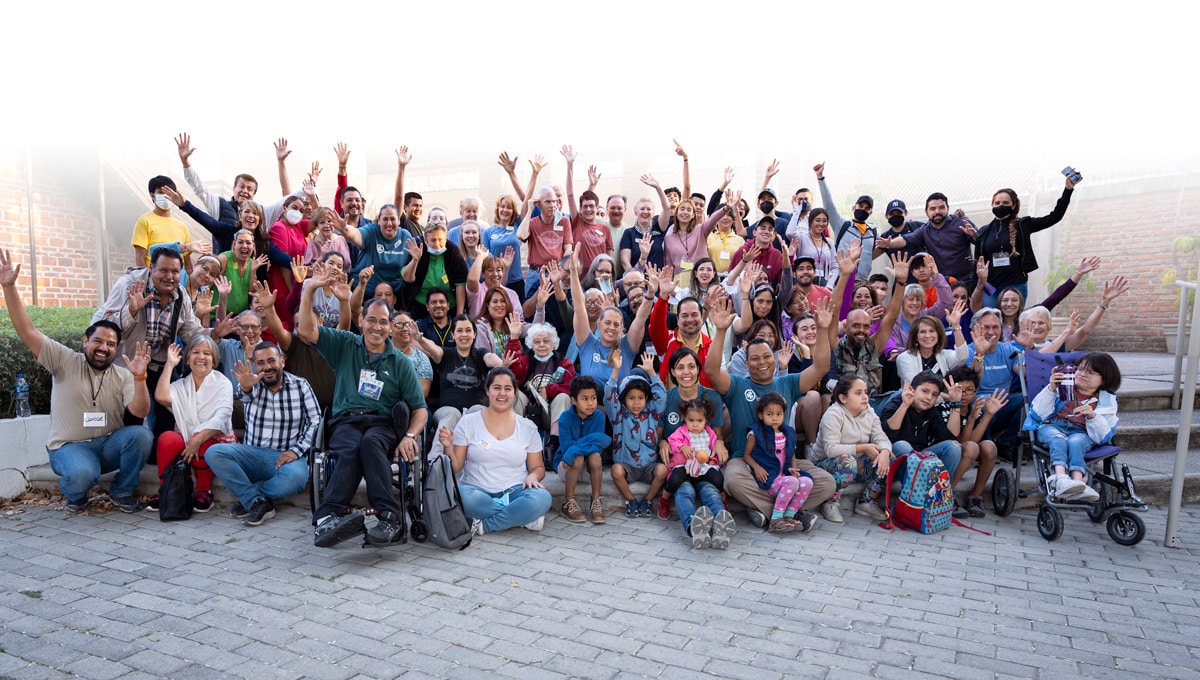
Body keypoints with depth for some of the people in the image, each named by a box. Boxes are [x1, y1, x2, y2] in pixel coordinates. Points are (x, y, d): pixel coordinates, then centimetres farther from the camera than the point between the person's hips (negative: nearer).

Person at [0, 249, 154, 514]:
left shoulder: (123, 376, 2)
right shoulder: (65, 361, -2)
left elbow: (140, 412, -14)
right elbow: (27, 331, -11)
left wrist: (139, 377, -30)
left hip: (109, 444, 3)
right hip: (70, 447, -3)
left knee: (141, 435, -29)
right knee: (82, 474, -37)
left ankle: (121, 491, -3)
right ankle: (74, 492, 5)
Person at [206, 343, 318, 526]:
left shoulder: (301, 386, 6)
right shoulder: (253, 384, 7)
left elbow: (316, 421, 0)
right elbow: (245, 397, -18)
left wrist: (296, 451, -15)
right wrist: (245, 388, -44)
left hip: (287, 457, -2)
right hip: (253, 455, 2)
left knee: (296, 477, -35)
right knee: (214, 452, -23)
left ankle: (247, 497, -10)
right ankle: (257, 501, -22)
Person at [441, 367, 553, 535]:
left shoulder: (527, 427, 8)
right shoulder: (468, 422, 4)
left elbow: (538, 467, 13)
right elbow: (455, 468, 3)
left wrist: (532, 476, -9)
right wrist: (448, 447, -16)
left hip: (514, 490, 1)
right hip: (476, 489, -1)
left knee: (542, 498, -31)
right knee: (463, 496, -36)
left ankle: (484, 525, -18)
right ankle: (523, 517, -18)